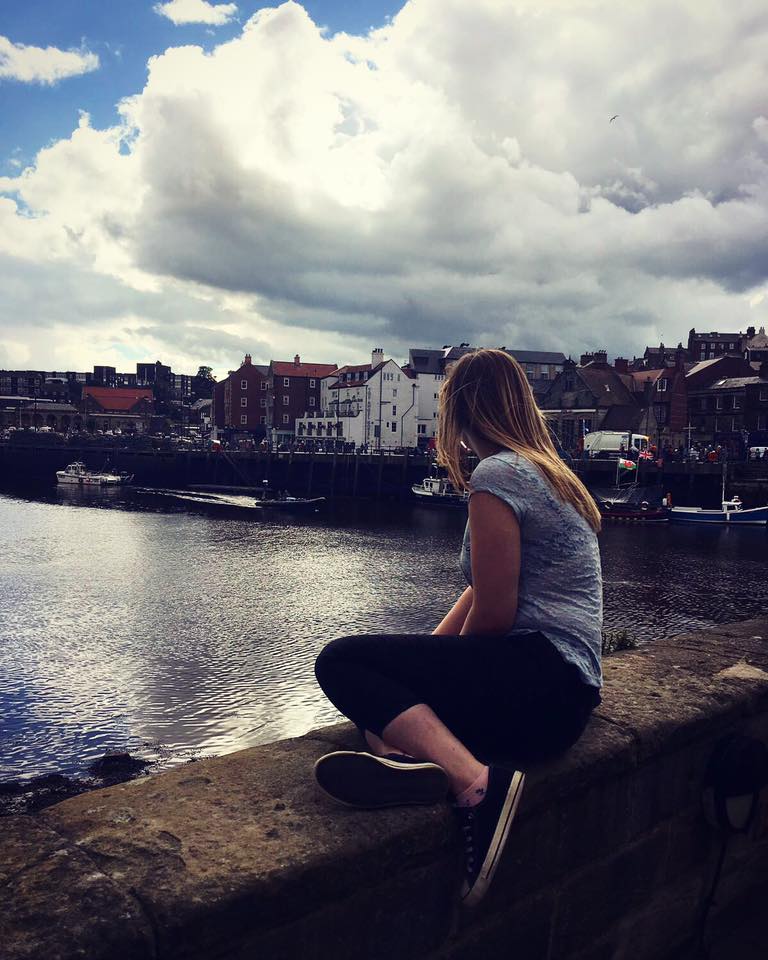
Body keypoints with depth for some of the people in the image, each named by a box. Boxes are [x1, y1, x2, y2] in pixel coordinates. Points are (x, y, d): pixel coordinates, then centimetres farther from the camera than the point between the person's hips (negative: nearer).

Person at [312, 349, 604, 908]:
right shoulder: (549, 473, 19)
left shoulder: (497, 474, -11)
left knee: (341, 662, -11)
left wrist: (449, 671, 5)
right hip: (566, 692, 10)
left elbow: (493, 615, -15)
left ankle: (476, 781, -27)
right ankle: (408, 757, -17)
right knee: (388, 674, 15)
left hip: (538, 677, -10)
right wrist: (425, 658, 12)